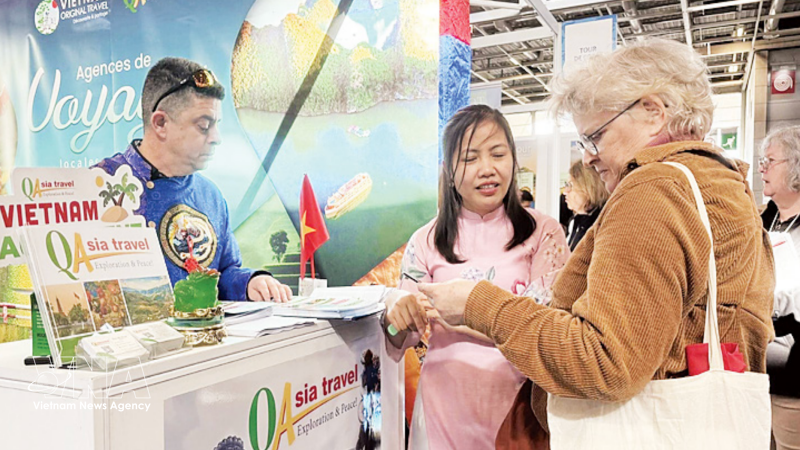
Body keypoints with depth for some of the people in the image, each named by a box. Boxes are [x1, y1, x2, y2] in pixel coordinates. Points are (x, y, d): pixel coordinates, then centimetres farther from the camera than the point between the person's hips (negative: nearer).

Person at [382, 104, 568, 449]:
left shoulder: (544, 233, -4)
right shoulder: (426, 243, 0)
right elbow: (402, 338, 2)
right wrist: (395, 314, -21)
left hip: (515, 400, -1)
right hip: (446, 404, 2)